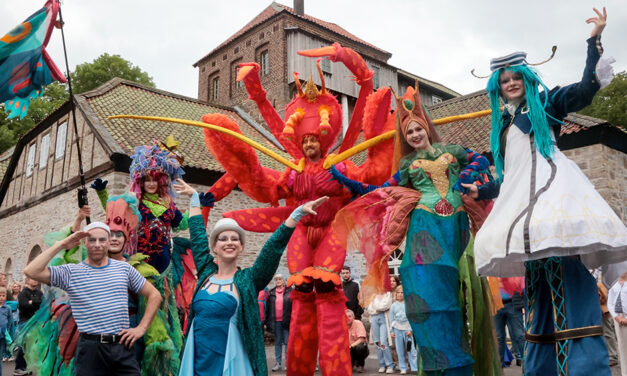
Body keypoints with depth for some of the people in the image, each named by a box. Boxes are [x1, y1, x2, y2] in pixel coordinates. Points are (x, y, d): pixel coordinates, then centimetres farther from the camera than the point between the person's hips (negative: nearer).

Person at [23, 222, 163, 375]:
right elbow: (31, 271, -11)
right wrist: (60, 245, -8)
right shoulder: (71, 272, 3)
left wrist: (141, 328, 1)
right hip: (90, 349, -1)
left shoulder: (124, 268, 8)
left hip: (122, 347, 2)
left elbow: (154, 295, 11)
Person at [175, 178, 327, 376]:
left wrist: (299, 212, -16)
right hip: (197, 357, 3)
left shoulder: (248, 280, -3)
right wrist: (194, 197, 23)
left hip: (229, 359, -3)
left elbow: (274, 246, -11)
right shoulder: (206, 272, 5)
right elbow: (198, 233, 14)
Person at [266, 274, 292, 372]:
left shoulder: (289, 291, -1)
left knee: (287, 342, 2)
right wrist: (267, 320, 4)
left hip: (286, 321, -3)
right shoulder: (271, 293, 8)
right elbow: (268, 307, 9)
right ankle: (278, 363, 17)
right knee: (277, 342, 10)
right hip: (276, 321, 3)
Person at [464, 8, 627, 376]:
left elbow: (588, 87, -4)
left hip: (550, 187, -5)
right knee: (538, 287, 4)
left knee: (565, 277, -19)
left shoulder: (544, 103, 11)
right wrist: (481, 191, 31)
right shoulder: (503, 124, 24)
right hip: (520, 199, 6)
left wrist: (595, 39, -6)